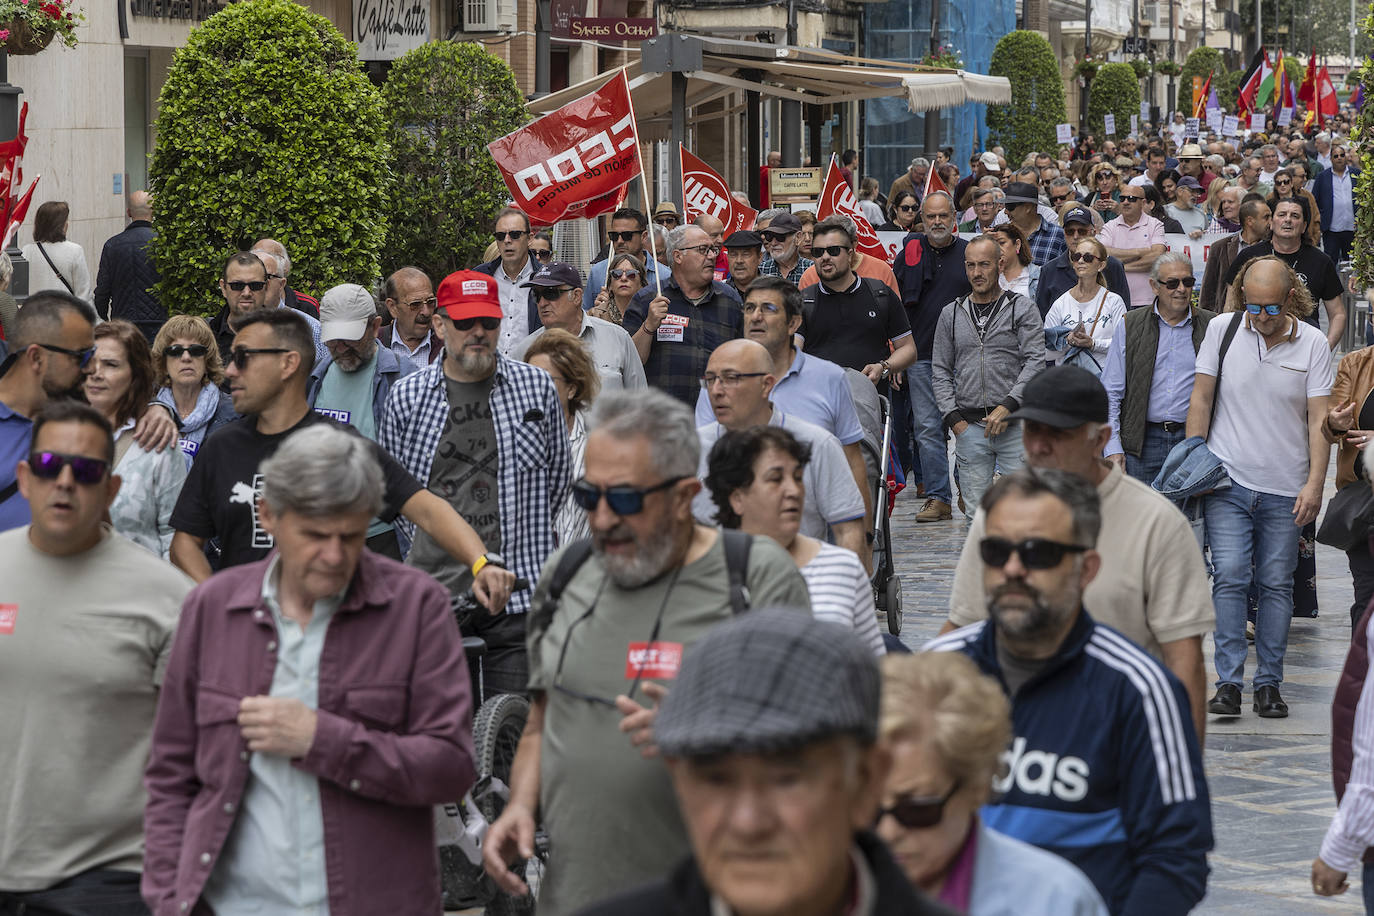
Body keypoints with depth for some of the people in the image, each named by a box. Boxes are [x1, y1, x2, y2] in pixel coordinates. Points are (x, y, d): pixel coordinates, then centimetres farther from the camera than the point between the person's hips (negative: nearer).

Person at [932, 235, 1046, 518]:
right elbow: (940, 370, 13)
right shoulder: (951, 314, 12)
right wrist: (953, 418, 1)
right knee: (976, 513, 4)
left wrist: (1008, 406, -16)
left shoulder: (1023, 309, 2)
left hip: (1015, 424, -3)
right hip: (969, 427, 3)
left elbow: (1035, 362, -5)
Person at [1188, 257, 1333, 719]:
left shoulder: (1313, 344, -2)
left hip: (1285, 489, 0)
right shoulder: (1222, 330, 0)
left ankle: (1269, 683, 12)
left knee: (1276, 585, 4)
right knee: (1230, 577, -9)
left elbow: (1319, 419, -3)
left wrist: (1314, 483, -11)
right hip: (1228, 481, 0)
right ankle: (1228, 682, -7)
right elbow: (1201, 398, 6)